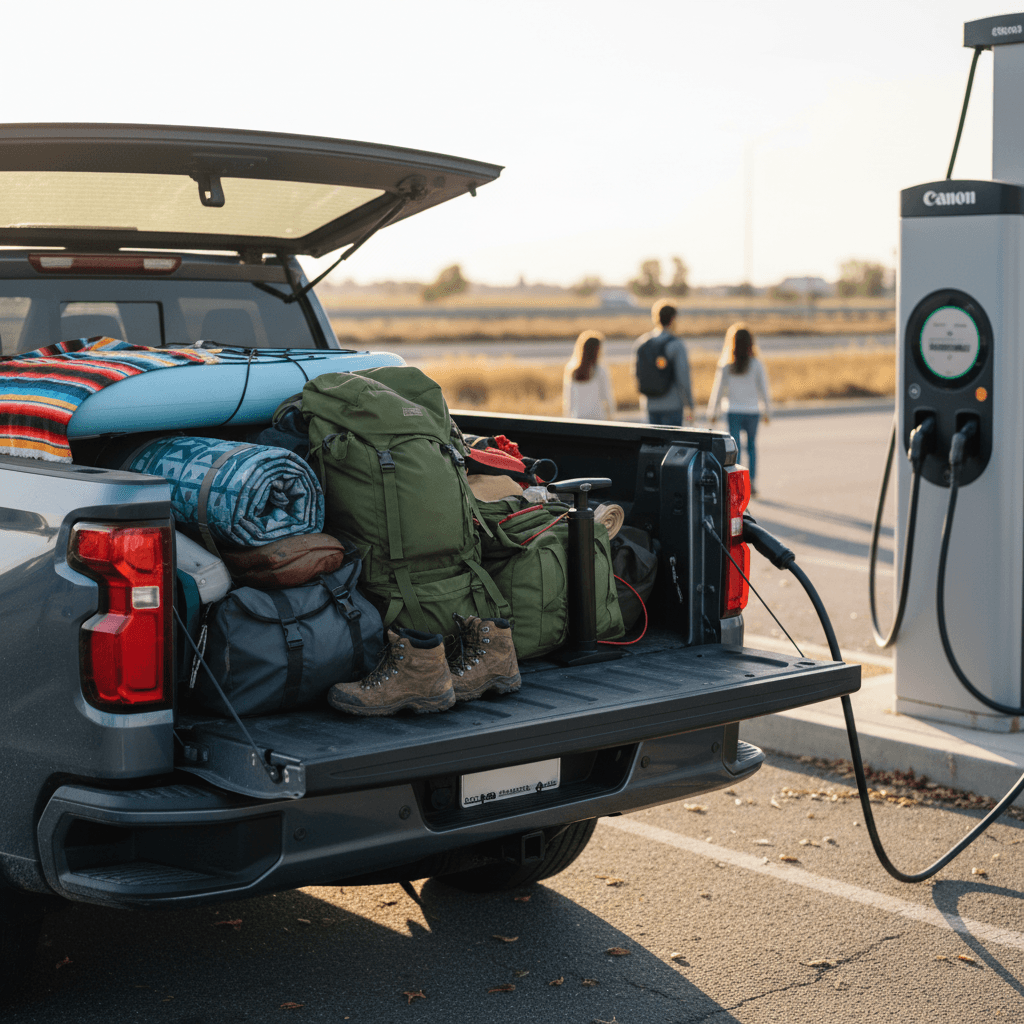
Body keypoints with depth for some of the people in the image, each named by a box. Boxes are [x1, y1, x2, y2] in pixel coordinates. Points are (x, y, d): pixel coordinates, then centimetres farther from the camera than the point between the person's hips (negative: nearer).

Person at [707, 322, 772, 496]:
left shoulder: (725, 365, -6)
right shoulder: (756, 364, -5)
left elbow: (718, 389, -3)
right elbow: (763, 389, 1)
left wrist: (712, 412, 6)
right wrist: (767, 410, 12)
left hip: (733, 411, -1)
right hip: (752, 410, 1)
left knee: (734, 447, 5)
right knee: (752, 445, 16)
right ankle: (751, 480, 12)